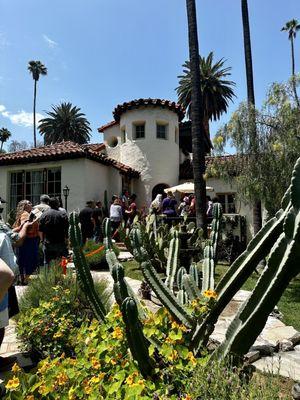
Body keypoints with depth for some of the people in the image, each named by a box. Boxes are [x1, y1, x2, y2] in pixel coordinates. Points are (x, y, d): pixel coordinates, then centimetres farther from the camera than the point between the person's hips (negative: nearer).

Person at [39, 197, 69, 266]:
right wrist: (66, 239, 4)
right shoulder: (63, 214, -5)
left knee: (47, 263, 9)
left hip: (47, 243, 2)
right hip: (60, 242, -2)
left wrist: (43, 240, 13)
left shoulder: (44, 215, 0)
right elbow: (66, 229, -6)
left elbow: (41, 230, 2)